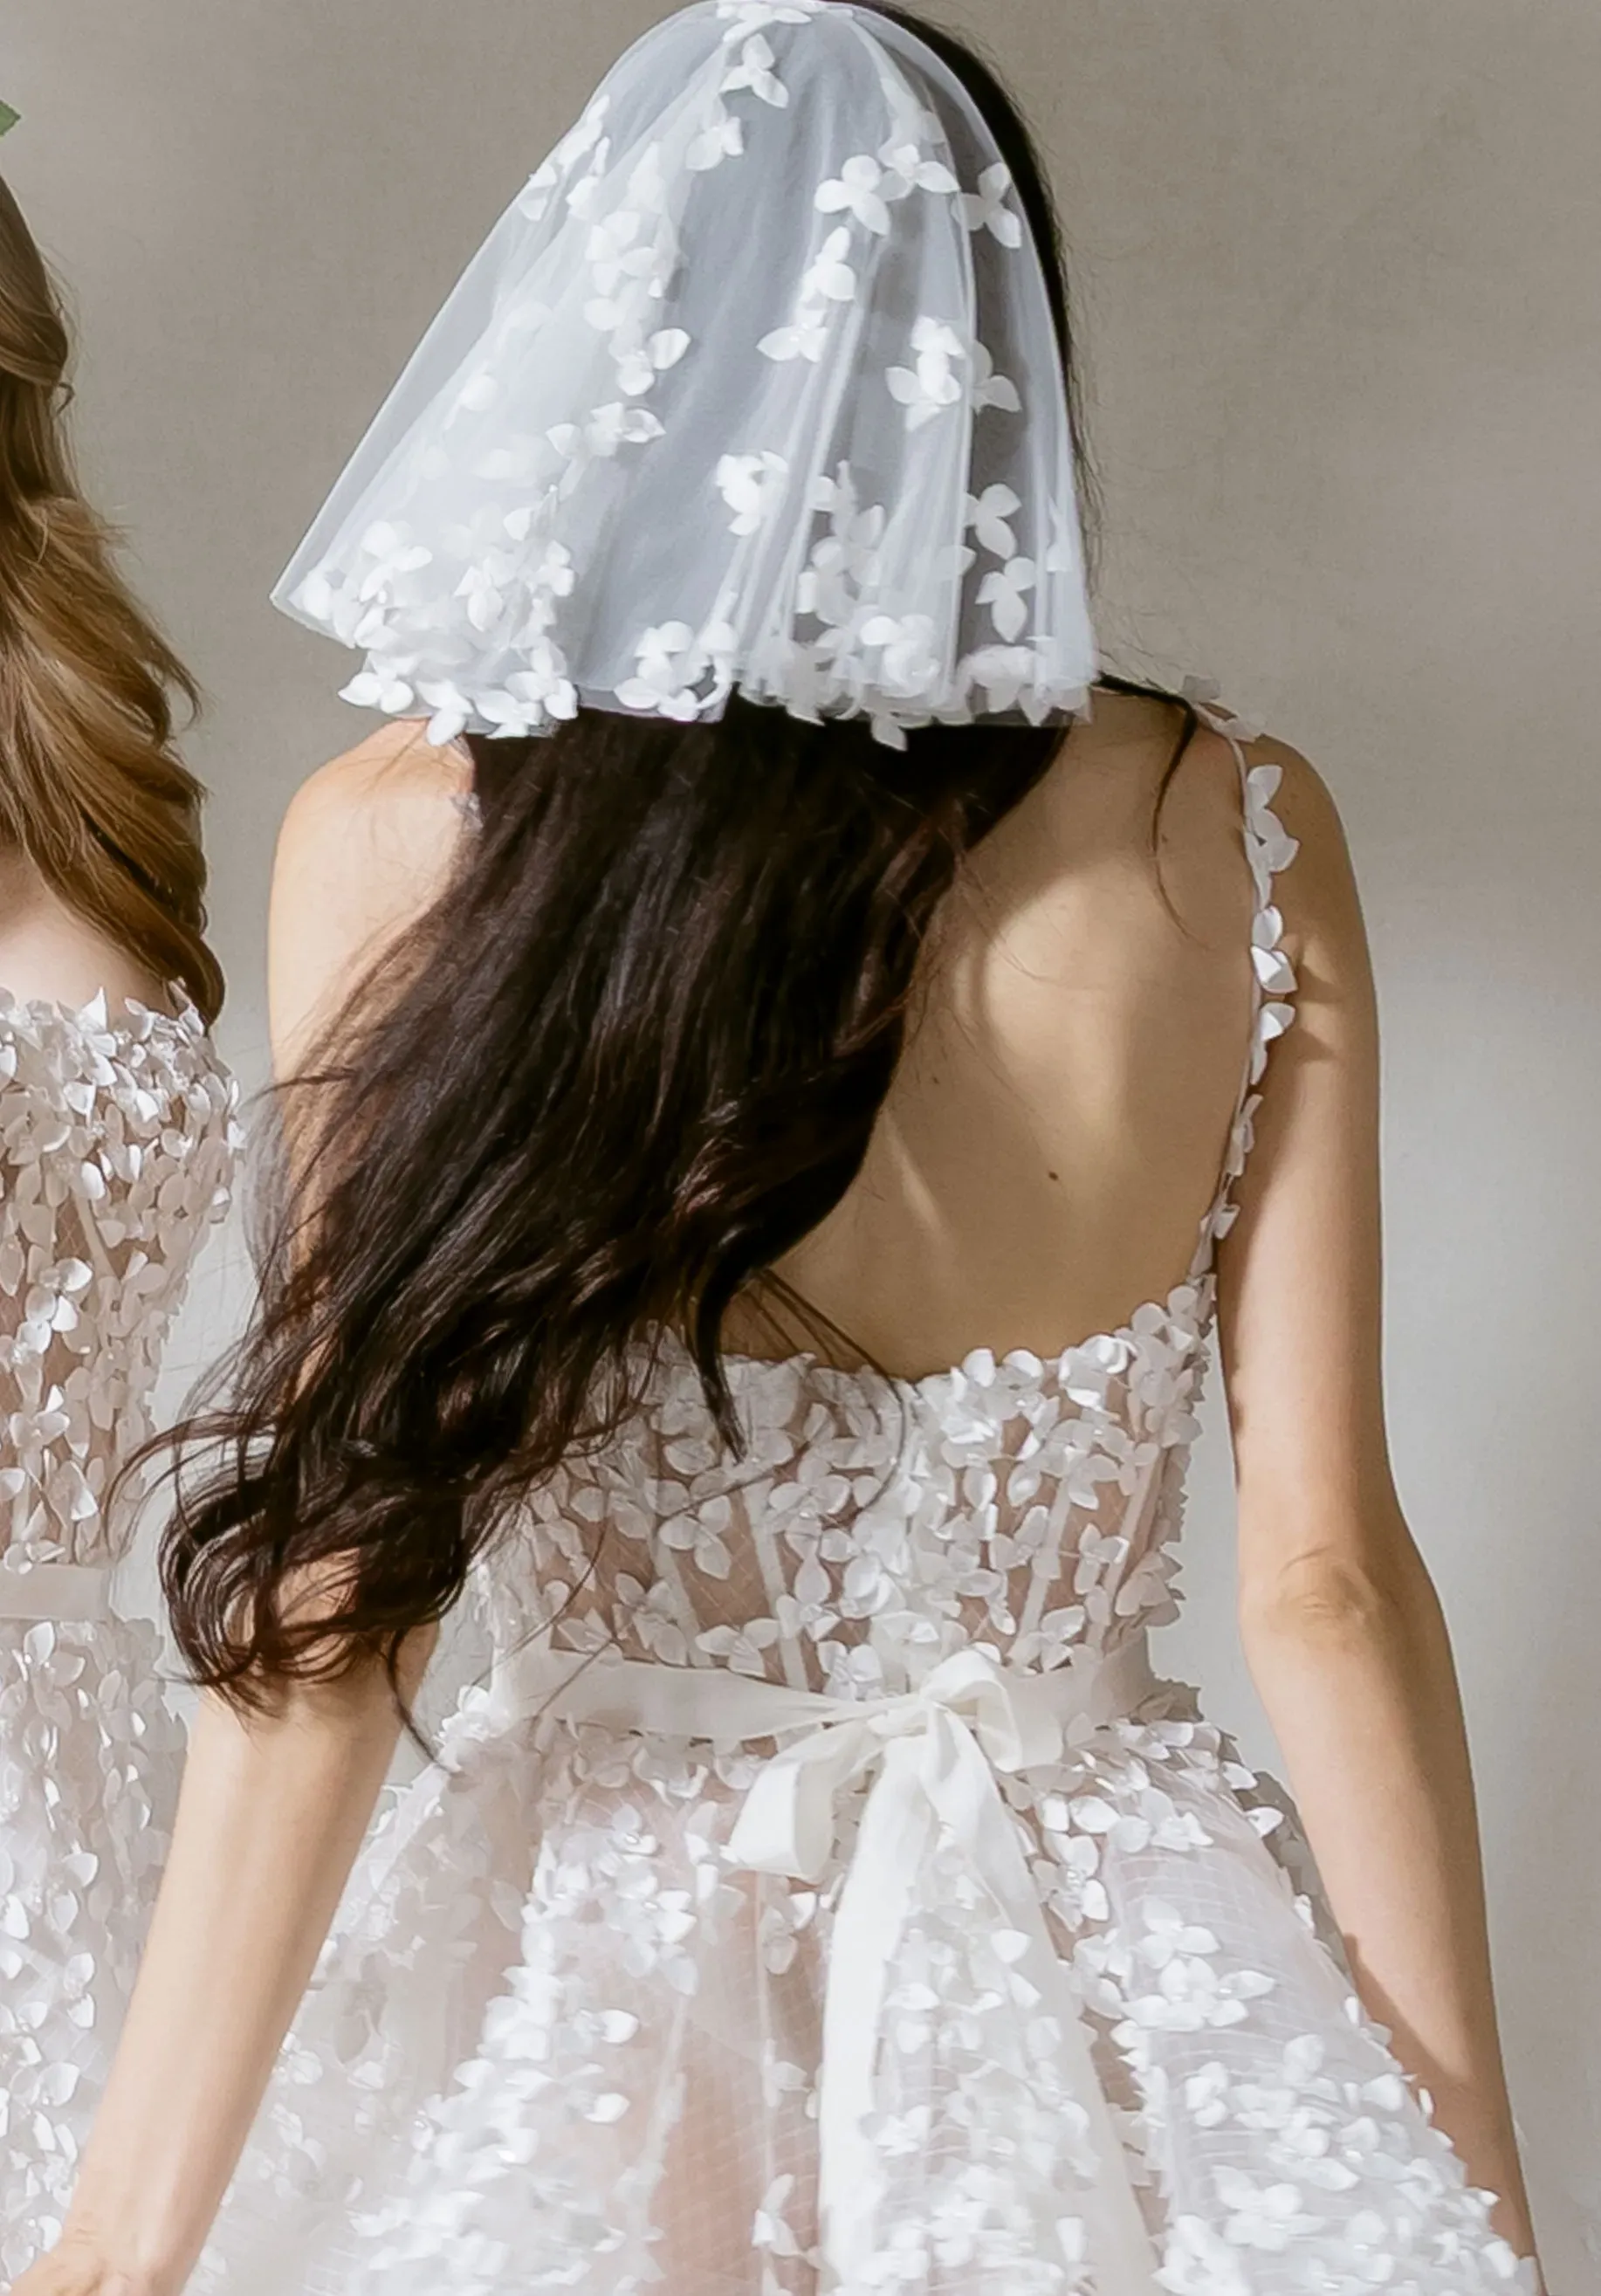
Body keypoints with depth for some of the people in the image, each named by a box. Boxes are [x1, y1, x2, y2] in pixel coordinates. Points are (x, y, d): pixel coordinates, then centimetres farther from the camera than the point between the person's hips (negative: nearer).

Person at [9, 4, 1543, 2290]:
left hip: (590, 1991, 0)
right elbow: (1323, 1583, -10)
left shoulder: (399, 842, -14)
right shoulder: (1238, 839, -11)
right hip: (1109, 2006, 1)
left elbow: (334, 1609, -15)